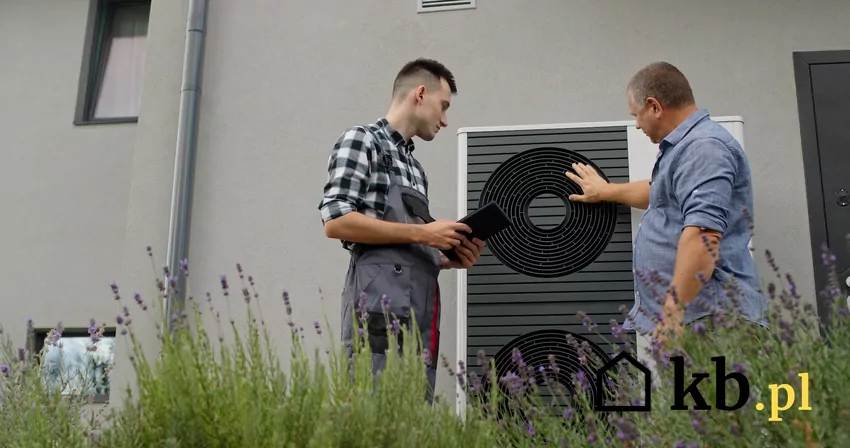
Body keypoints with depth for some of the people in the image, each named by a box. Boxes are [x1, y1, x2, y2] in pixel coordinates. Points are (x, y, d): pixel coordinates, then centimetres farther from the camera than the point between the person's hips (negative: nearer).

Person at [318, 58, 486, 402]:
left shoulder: (414, 166, 26)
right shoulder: (361, 140, 2)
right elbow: (335, 221, -11)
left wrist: (448, 258, 7)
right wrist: (420, 233, -11)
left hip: (419, 313, 8)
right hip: (382, 303, -8)